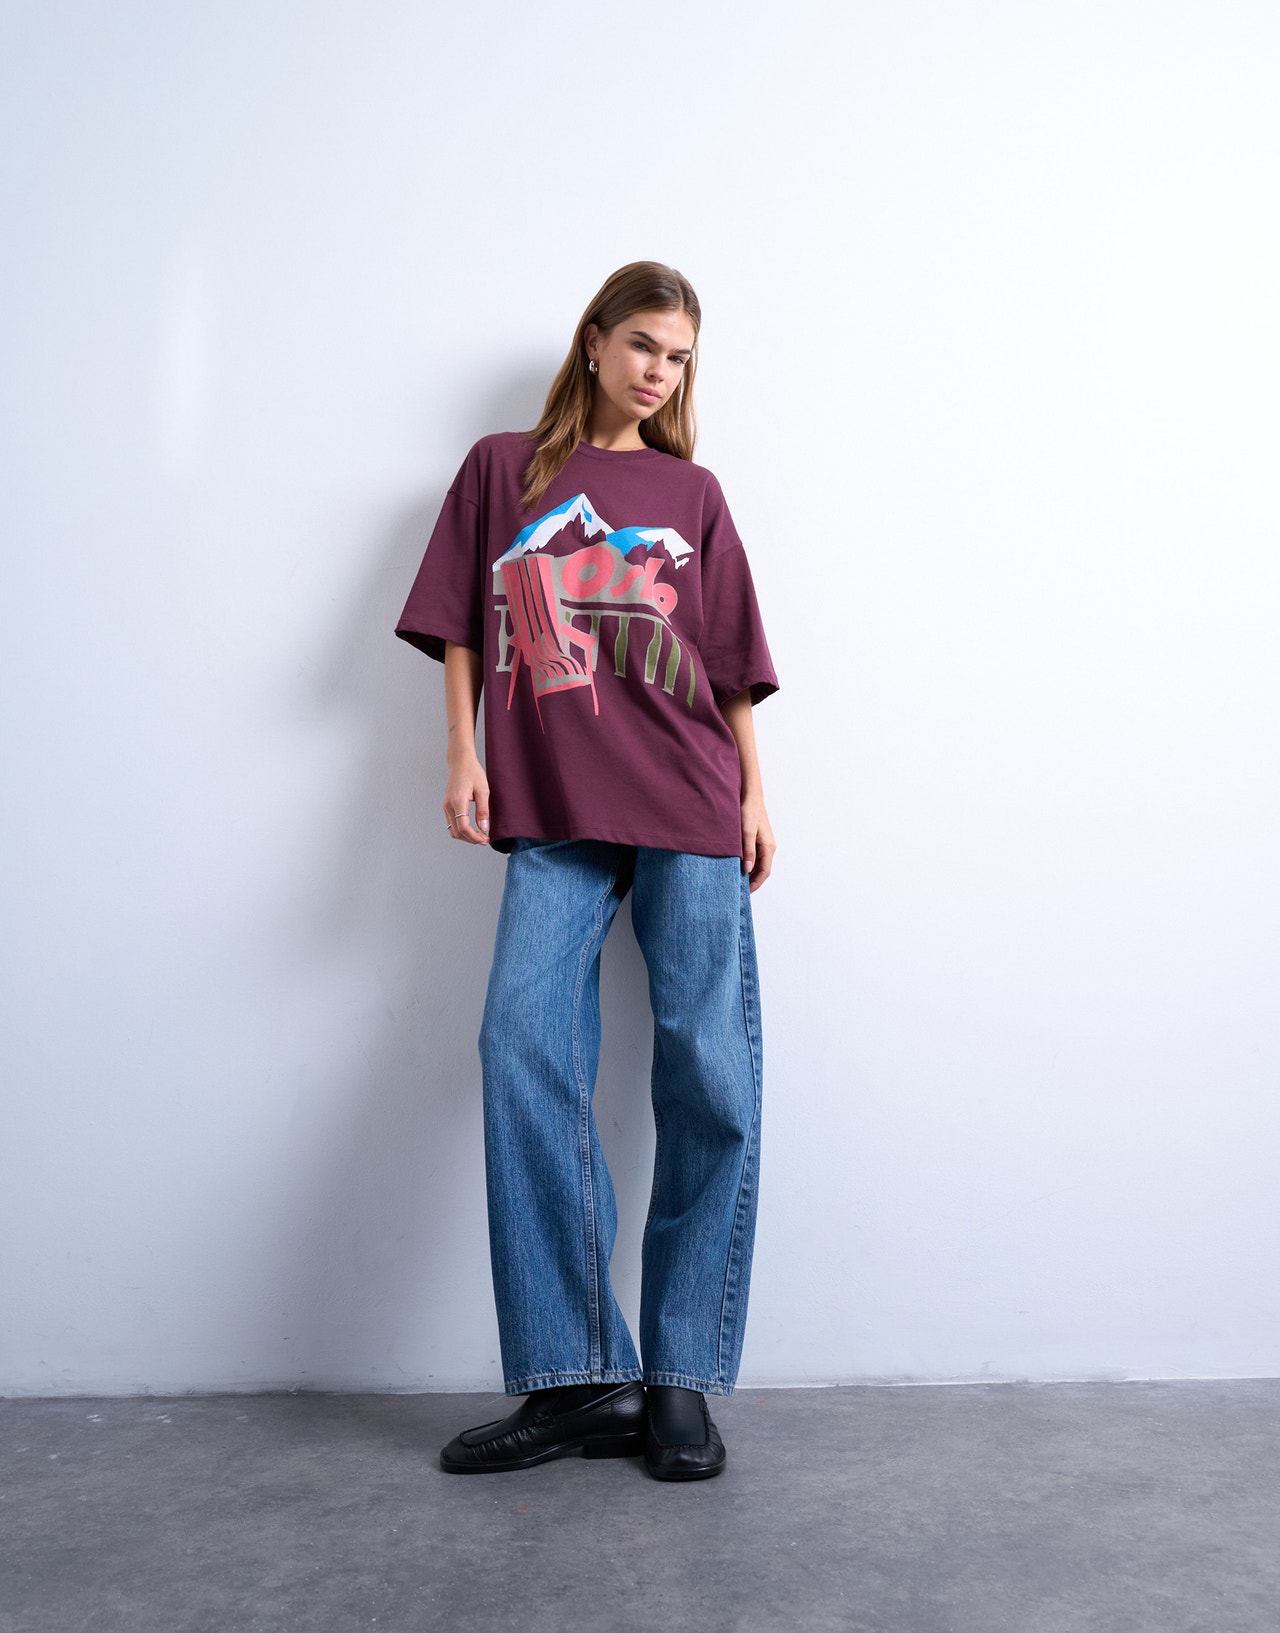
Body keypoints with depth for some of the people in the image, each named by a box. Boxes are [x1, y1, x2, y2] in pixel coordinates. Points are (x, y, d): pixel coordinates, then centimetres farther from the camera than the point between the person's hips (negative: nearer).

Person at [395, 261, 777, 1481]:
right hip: (552, 815, 0)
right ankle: (576, 1381, -7)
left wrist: (754, 794, 8)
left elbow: (730, 662, 15)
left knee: (710, 1076, -7)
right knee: (523, 1048, -16)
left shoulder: (691, 492, 17)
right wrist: (463, 758, 1)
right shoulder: (502, 470, 16)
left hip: (690, 811, 1)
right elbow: (461, 629, 13)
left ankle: (680, 1380, 5)